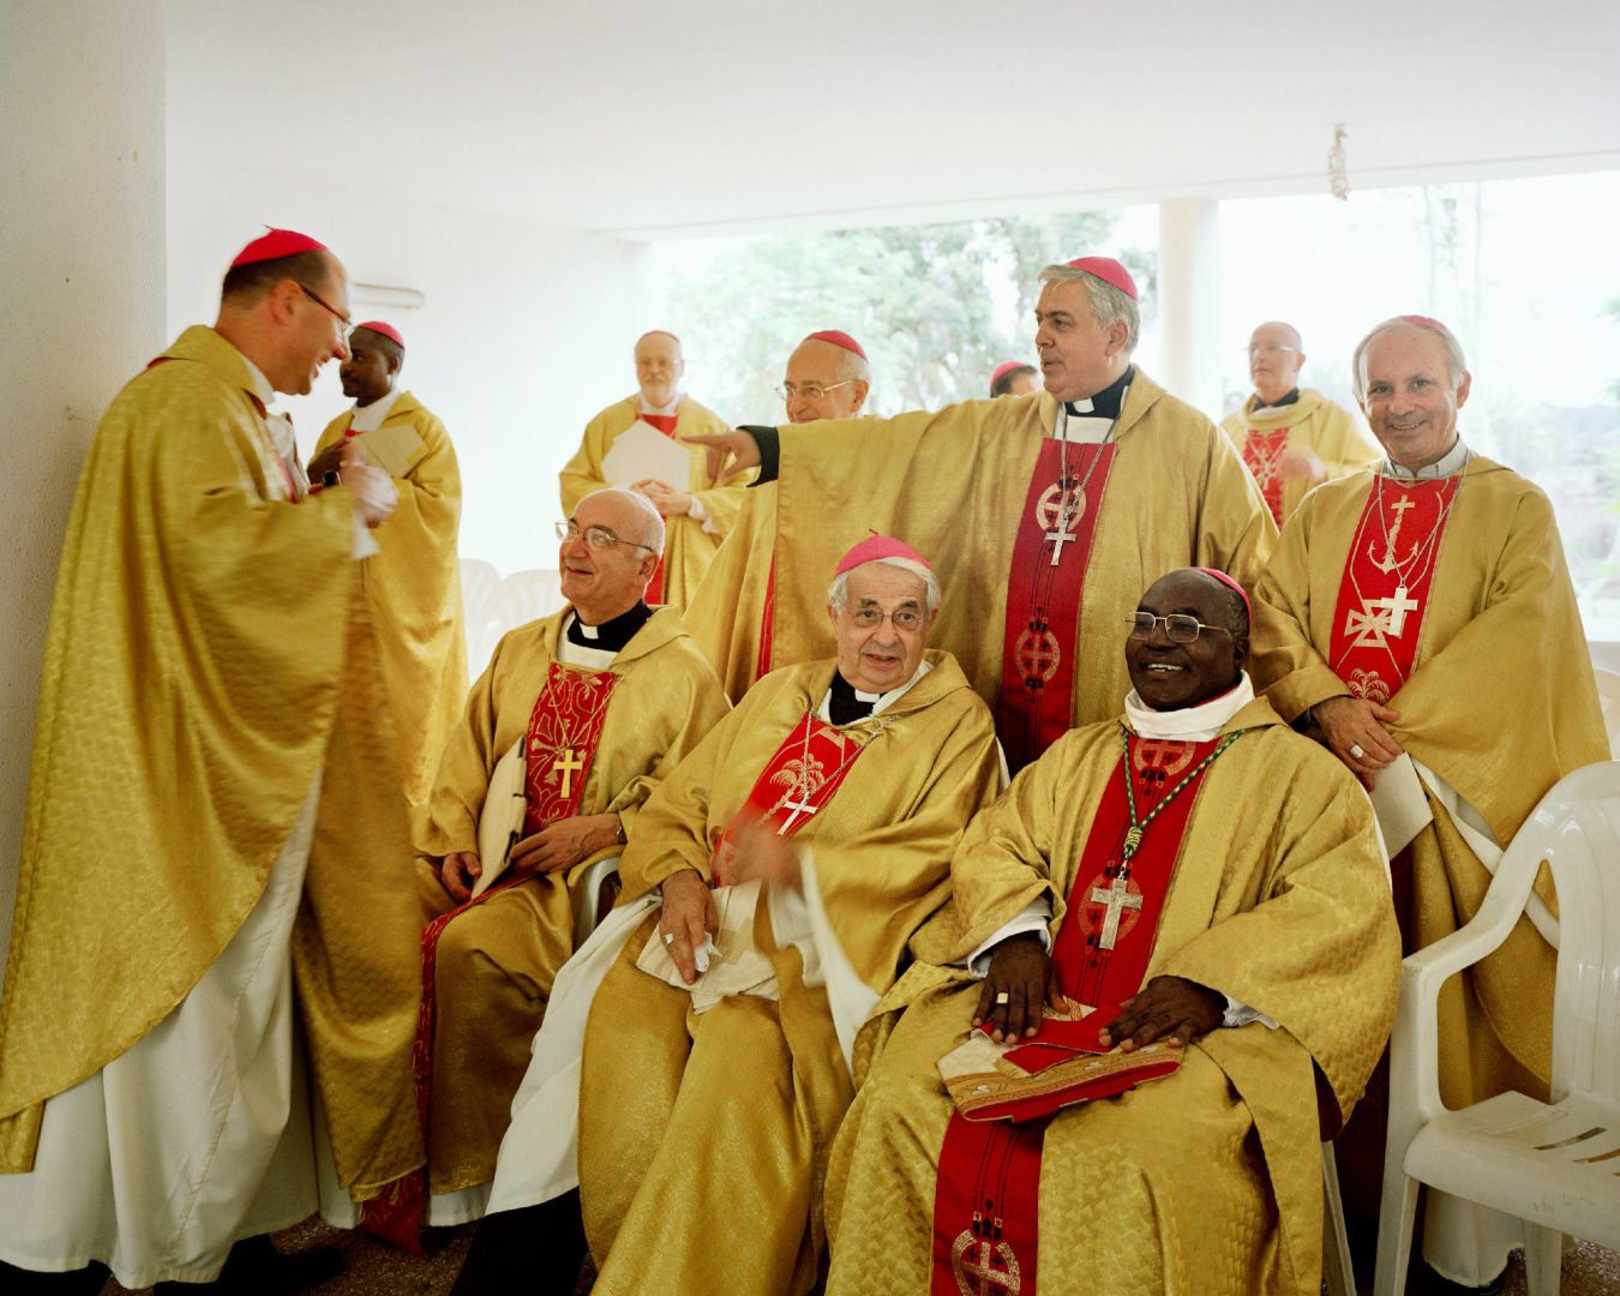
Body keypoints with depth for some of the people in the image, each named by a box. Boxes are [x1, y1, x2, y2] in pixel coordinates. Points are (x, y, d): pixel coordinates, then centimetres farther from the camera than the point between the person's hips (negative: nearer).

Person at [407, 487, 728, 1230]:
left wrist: (603, 828, -15)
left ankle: (467, 1175, -12)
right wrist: (453, 841, 1)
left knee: (469, 946, -30)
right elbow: (467, 759, 16)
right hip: (493, 859, 6)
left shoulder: (682, 672, 1)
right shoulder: (521, 650, 18)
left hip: (595, 876, -6)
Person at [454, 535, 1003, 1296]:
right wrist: (679, 878, -3)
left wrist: (798, 865, -18)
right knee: (622, 1016, -22)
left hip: (820, 940, -4)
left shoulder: (957, 721, 7)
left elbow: (930, 854, -6)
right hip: (707, 920, 4)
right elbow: (680, 798, 18)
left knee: (739, 1046, -30)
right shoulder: (778, 695, 20)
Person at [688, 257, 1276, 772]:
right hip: (1000, 722, 4)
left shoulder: (1191, 441, -1)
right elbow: (891, 444, 3)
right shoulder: (996, 430, 9)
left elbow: (1253, 577, 1)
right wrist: (768, 445, -7)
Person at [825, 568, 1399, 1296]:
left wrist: (1212, 980, -19)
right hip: (1047, 1008, 4)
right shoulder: (1076, 756, 23)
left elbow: (1342, 905, -4)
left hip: (1205, 1027, -3)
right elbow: (997, 843, 14)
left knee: (1127, 1154, -34)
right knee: (898, 1105, -21)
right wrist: (1016, 933, -8)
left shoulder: (1299, 771, 9)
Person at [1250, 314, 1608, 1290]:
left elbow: (1516, 645, -10)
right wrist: (1327, 704, -15)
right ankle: (1348, 1200, 17)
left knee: (1452, 1012, -3)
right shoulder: (1323, 512, 14)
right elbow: (1273, 617, 3)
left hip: (1457, 796, -3)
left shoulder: (1516, 509, 3)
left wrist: (1393, 728, -17)